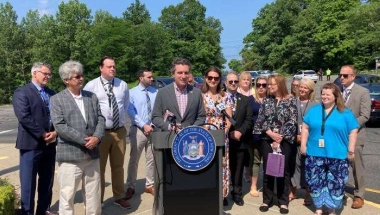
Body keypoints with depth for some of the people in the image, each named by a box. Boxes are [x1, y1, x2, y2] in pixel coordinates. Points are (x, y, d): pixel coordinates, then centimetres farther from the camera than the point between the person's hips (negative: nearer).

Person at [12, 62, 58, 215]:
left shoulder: (51, 93, 14)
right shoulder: (22, 92, -6)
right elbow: (24, 117, -17)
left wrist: (55, 132, -9)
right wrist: (42, 134, -17)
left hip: (50, 143, 6)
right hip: (31, 144, -6)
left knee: (47, 181, 16)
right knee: (28, 182, 3)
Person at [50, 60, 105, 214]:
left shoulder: (92, 97, 11)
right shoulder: (57, 99, -2)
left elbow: (100, 119, 6)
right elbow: (60, 126, -12)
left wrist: (97, 137, -13)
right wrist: (83, 139, -17)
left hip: (92, 154, 4)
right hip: (70, 155, -4)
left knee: (93, 194, 14)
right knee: (67, 195, 6)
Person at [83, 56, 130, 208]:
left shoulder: (123, 85, 5)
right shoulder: (91, 86, -7)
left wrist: (122, 119, 11)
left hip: (119, 131, 4)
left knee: (118, 166, 15)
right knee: (99, 167, 8)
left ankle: (119, 197, 31)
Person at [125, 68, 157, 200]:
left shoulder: (155, 92, 4)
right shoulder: (132, 93, -2)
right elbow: (131, 112, -8)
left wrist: (152, 125, -9)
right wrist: (144, 125, -15)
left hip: (153, 129, 3)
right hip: (138, 130, -2)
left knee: (151, 159, 11)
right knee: (134, 160, 5)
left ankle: (149, 185, 25)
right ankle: (130, 187, 19)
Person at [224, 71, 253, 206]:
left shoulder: (245, 100, 10)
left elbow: (249, 119, 2)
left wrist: (240, 132, -12)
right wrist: (228, 133, -12)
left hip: (240, 140, 2)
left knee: (238, 168, 12)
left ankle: (237, 193, 25)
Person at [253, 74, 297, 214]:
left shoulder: (291, 100, -2)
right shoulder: (266, 100, 7)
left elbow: (292, 121, -8)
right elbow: (260, 120, 2)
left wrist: (280, 138, -11)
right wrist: (271, 133, -12)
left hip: (284, 140, -2)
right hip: (267, 139, 3)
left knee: (283, 170, 6)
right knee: (267, 170, 7)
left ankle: (283, 202, 17)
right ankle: (266, 200, 18)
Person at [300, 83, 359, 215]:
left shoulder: (345, 113, 1)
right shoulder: (313, 110, 7)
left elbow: (353, 132, 0)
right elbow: (305, 128, 9)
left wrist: (351, 151, -4)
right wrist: (303, 145, 3)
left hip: (337, 156, -2)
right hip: (315, 154, 2)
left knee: (335, 184, 6)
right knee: (315, 183, 9)